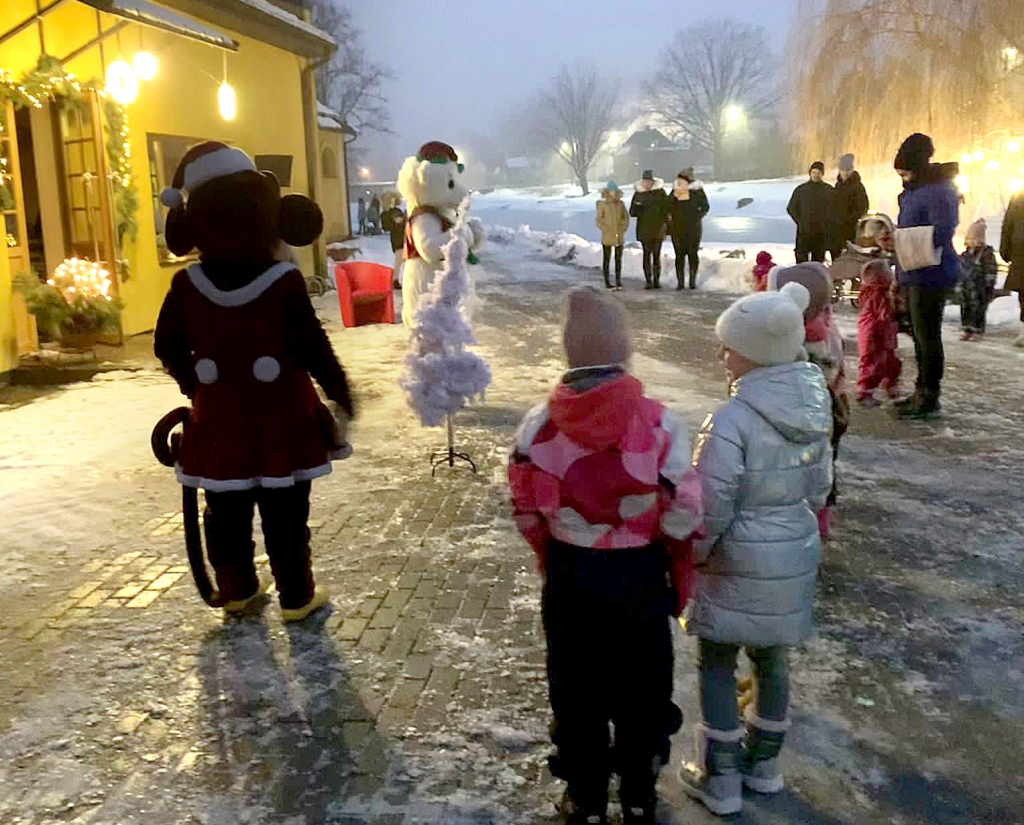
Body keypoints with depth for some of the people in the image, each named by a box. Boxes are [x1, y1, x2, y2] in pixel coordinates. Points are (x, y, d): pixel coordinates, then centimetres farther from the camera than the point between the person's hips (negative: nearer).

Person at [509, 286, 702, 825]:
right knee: (641, 688, 19)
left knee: (576, 690, 18)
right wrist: (679, 578, 6)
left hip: (569, 577, 1)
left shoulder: (538, 426, -13)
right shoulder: (660, 424, -18)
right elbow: (683, 517, -13)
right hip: (640, 577, 0)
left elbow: (526, 513, -2)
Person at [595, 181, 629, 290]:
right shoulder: (602, 204, -5)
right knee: (606, 259, 3)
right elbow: (598, 220, -4)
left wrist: (623, 229, 0)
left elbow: (626, 217, 11)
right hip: (607, 237, -3)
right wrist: (607, 230, -11)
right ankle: (607, 282, 9)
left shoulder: (621, 203, 4)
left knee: (618, 259, 8)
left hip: (619, 237, 3)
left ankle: (619, 281, 16)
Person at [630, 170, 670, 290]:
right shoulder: (638, 194, 6)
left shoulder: (660, 192, 2)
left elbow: (666, 209, 2)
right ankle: (648, 281, 2)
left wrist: (666, 226, -4)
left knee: (657, 255, 0)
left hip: (657, 229, -1)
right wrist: (636, 206, -16)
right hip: (644, 229, 1)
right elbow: (632, 212, 6)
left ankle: (657, 280, 4)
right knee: (647, 255, 0)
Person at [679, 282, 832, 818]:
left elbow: (710, 509, -22)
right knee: (772, 657, 22)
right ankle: (763, 763, 39)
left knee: (717, 664, 11)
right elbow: (818, 490, 7)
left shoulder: (733, 419, -25)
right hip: (796, 555, 7)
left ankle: (720, 780, 22)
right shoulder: (813, 410, -3)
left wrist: (691, 556, -6)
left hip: (738, 562, -7)